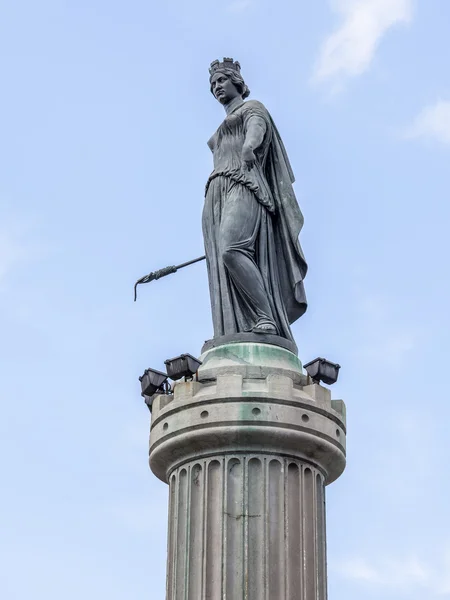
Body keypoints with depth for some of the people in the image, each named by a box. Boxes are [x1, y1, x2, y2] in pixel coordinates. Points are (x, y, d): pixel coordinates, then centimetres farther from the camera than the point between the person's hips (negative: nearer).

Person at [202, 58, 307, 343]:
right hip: (217, 198, 8)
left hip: (243, 189, -8)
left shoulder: (253, 108, 13)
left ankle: (267, 320, -36)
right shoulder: (220, 136, 37)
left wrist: (249, 145, -35)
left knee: (232, 251, -34)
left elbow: (257, 128, -11)